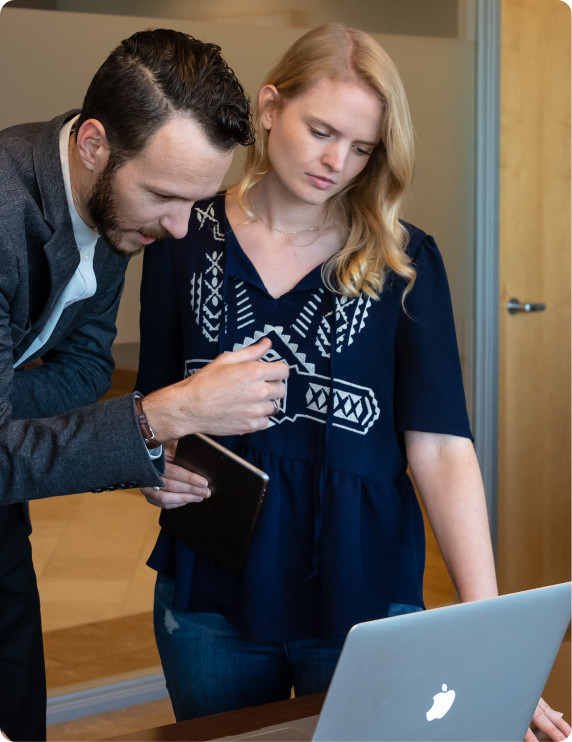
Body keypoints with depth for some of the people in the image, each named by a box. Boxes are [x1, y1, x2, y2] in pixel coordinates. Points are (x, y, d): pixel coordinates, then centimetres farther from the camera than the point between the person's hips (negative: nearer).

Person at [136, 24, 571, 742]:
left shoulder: (403, 261, -4)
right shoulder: (186, 239, 0)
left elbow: (442, 445, -12)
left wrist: (486, 624, -22)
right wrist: (155, 464, -14)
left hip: (362, 590, -1)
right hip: (210, 594, 2)